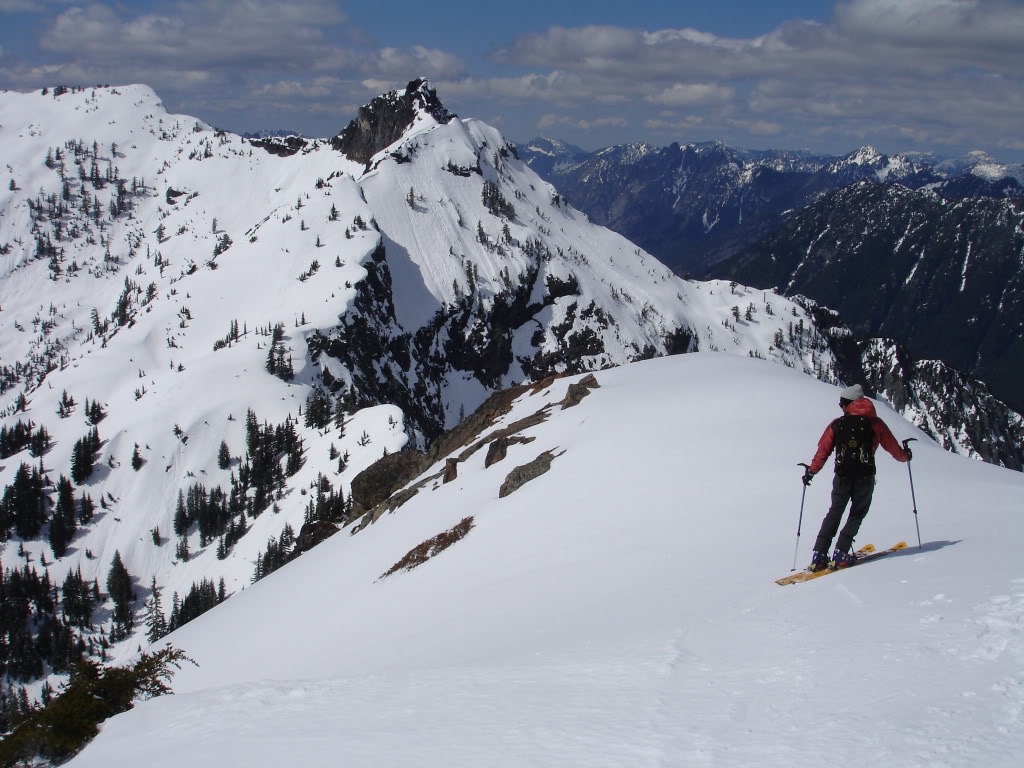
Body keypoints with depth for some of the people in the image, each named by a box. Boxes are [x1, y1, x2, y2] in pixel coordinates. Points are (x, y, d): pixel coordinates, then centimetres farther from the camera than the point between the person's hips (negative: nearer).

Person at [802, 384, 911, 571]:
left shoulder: (837, 424, 5)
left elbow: (823, 450, 5)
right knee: (857, 514, 11)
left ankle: (819, 556, 5)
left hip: (842, 477, 2)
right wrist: (905, 456, 31)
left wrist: (811, 471, 17)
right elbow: (892, 446, 11)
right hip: (865, 477, -2)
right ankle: (840, 554, -3)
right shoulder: (875, 423, 4)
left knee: (834, 513, 14)